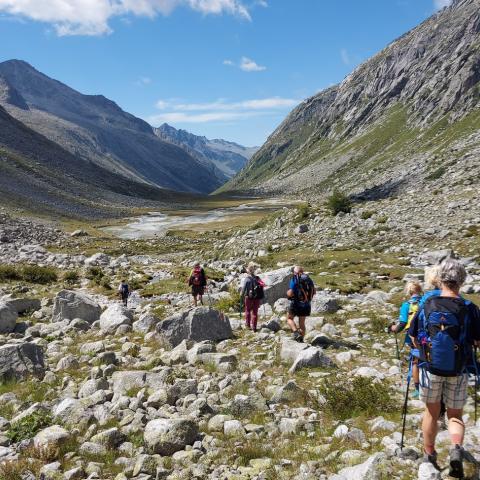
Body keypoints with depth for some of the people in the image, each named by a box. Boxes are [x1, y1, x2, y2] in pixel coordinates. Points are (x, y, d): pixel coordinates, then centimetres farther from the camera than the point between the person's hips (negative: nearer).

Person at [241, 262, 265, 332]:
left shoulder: (247, 279, -11)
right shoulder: (258, 278, -1)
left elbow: (244, 289, -11)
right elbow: (262, 287, 0)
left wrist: (242, 296, 4)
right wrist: (261, 298, 8)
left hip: (249, 297, -2)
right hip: (257, 297, 2)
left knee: (248, 310, 18)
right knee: (255, 312, 10)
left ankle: (248, 324, 26)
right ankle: (254, 327, 11)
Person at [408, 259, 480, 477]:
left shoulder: (426, 306, -7)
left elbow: (414, 339, 2)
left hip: (431, 368, 1)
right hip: (458, 372, -1)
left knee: (431, 412, 18)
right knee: (455, 415, 17)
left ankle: (429, 456, 28)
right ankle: (456, 449, -6)